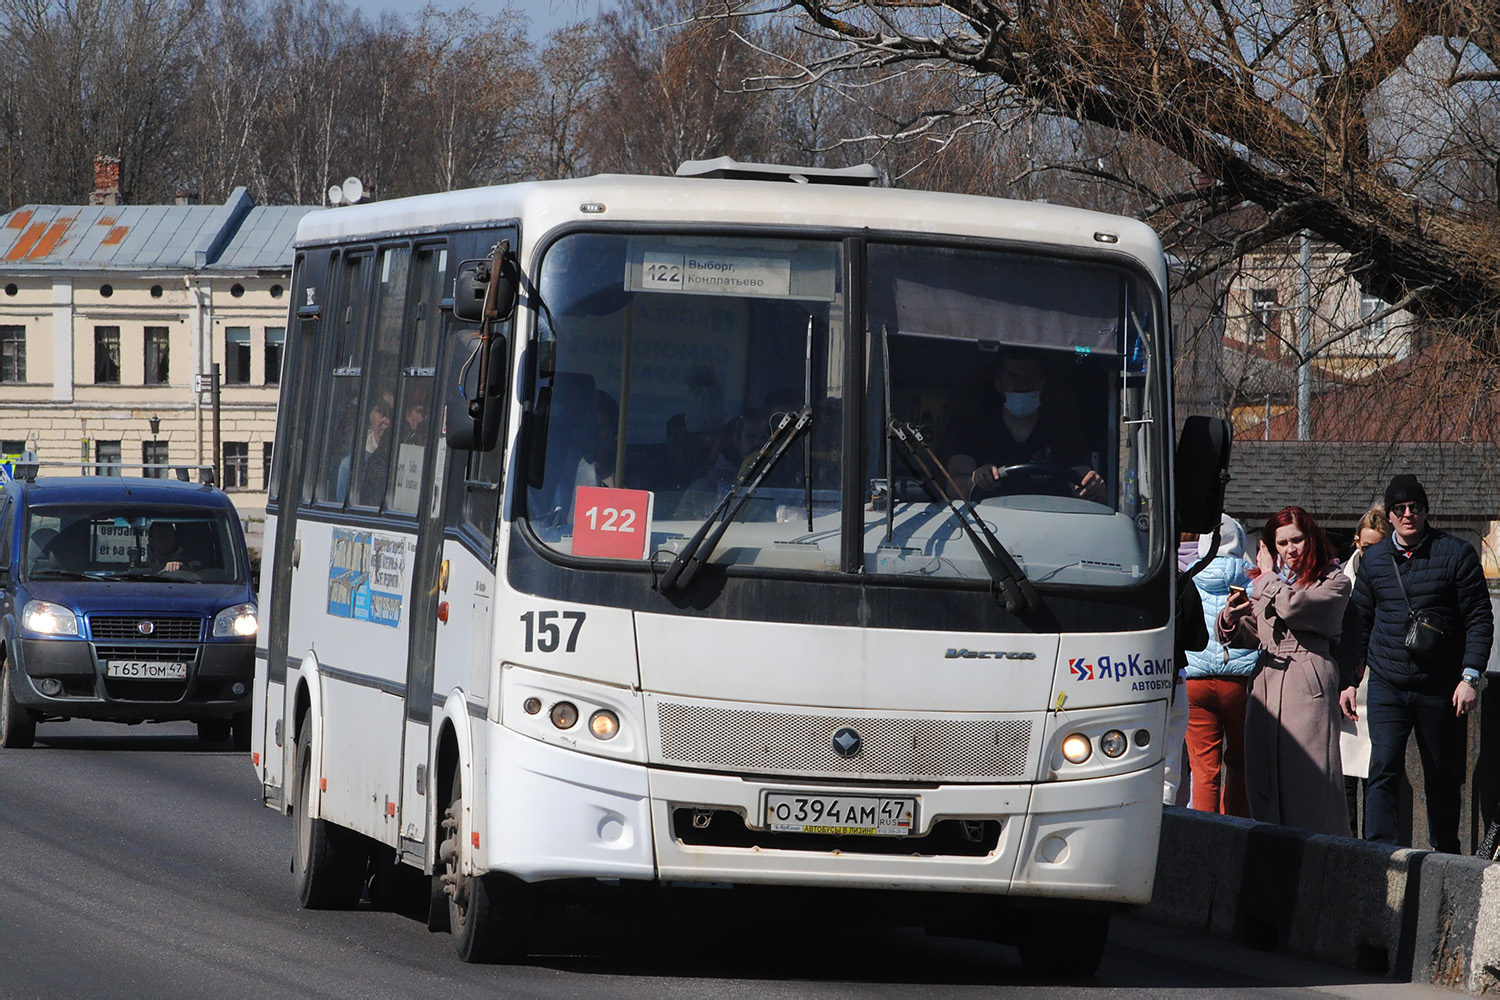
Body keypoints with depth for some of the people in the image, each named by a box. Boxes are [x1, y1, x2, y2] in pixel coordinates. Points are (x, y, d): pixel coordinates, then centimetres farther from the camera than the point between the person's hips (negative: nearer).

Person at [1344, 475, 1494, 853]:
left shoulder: (1456, 553, -1)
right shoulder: (1373, 559, 8)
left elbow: (1480, 619, -1)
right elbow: (1360, 623, 17)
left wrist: (1471, 677, -10)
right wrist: (1349, 679, 12)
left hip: (1441, 690, -1)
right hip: (1388, 687, 1)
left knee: (1444, 779, 8)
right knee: (1383, 769, -14)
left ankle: (1445, 860, 21)